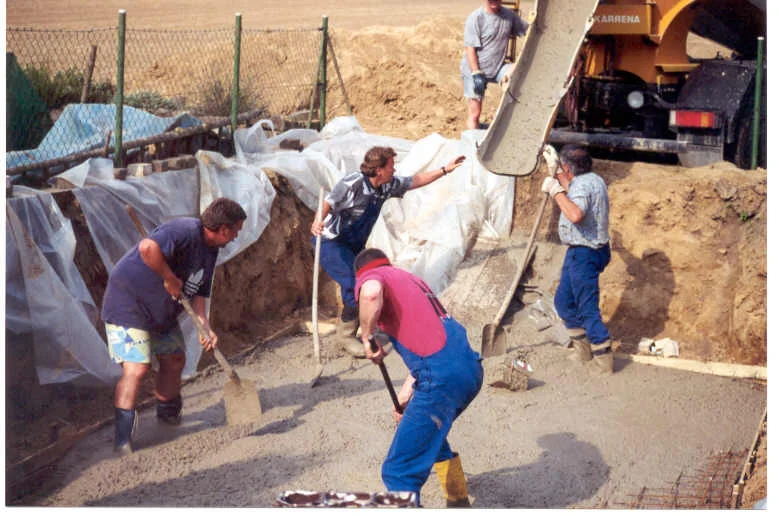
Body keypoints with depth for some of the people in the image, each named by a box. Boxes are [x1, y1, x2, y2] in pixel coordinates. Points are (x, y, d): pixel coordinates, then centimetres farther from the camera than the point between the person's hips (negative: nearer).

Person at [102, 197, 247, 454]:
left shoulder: (210, 250, 5)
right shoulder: (184, 231, -26)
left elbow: (198, 293, 9)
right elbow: (147, 247, -44)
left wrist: (205, 327, -5)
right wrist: (170, 278, -31)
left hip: (163, 311, 10)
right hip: (129, 302, -10)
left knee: (175, 359, 18)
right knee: (136, 368, -17)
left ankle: (168, 413, 44)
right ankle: (123, 440, -9)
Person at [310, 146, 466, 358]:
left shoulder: (388, 185, -2)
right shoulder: (353, 184, -26)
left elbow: (415, 181, 12)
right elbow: (328, 203, -36)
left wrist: (445, 169, 13)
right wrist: (317, 222, -57)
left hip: (354, 245, 9)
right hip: (332, 243, -9)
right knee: (355, 286, -19)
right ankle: (346, 336, -4)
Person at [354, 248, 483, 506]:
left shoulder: (370, 276, 7)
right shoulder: (412, 279, 29)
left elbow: (371, 292, -21)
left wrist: (367, 336, -5)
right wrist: (406, 391, 29)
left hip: (442, 377, -9)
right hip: (471, 368, 9)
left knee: (398, 472, -3)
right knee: (430, 432, 35)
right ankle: (459, 503, 49)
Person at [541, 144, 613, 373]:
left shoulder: (583, 185, -21)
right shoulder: (593, 179, 11)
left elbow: (576, 214, -40)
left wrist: (556, 191, -28)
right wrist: (554, 170, 33)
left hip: (583, 253, -11)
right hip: (585, 251, 11)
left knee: (587, 308, -3)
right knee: (563, 301, 20)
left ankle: (603, 360, 3)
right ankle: (583, 350, 30)